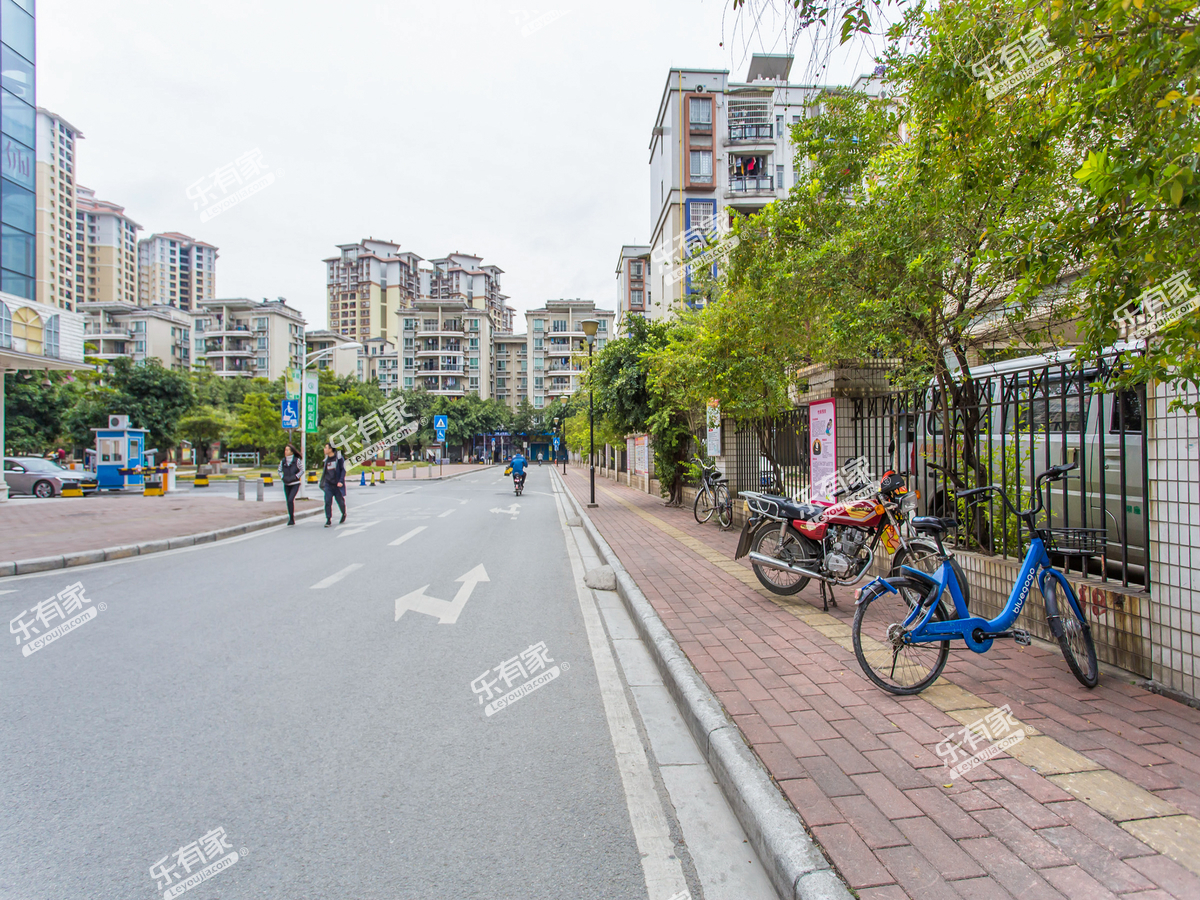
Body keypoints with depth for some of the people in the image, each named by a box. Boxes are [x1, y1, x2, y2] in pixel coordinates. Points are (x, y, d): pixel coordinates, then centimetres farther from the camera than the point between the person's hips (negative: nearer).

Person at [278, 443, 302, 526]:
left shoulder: (296, 460, -6)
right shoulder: (283, 461, 3)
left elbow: (302, 470, 1)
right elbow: (280, 471, 15)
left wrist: (295, 477, -9)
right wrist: (283, 477, -1)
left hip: (295, 484, -4)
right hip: (286, 484, 4)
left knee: (290, 499, -18)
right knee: (288, 501, 8)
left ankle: (292, 518, -9)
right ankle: (291, 520, 18)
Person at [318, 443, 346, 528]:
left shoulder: (339, 458, -8)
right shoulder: (327, 459, 9)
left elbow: (343, 470, -8)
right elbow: (325, 471, 20)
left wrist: (341, 481, -17)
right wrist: (322, 482, 19)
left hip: (337, 484, -4)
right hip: (328, 484, 4)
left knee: (340, 501, 9)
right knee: (328, 502, -6)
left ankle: (344, 514, 35)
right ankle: (328, 520, 0)